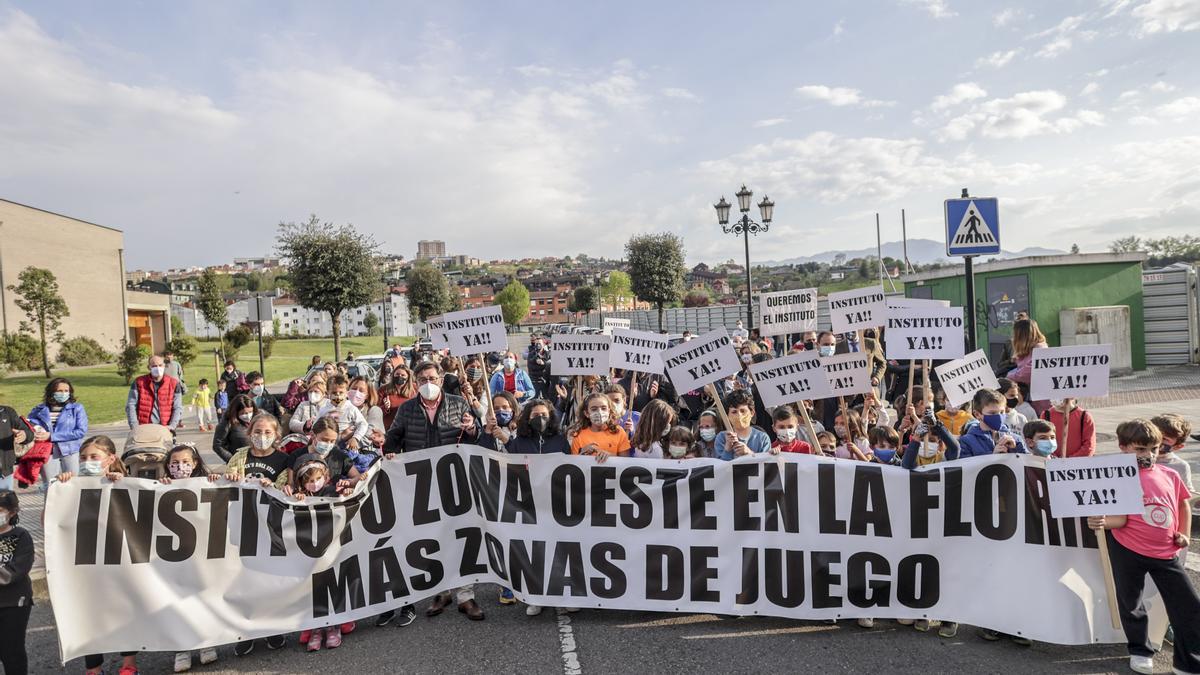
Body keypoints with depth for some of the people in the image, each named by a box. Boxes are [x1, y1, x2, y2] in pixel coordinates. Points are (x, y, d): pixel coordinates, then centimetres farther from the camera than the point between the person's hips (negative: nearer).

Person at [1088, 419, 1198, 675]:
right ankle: (1140, 651, 34)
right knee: (1130, 603, 11)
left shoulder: (1170, 476, 5)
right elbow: (1120, 519, -14)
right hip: (1128, 551, -4)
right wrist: (1101, 521, -35)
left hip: (1168, 553, 4)